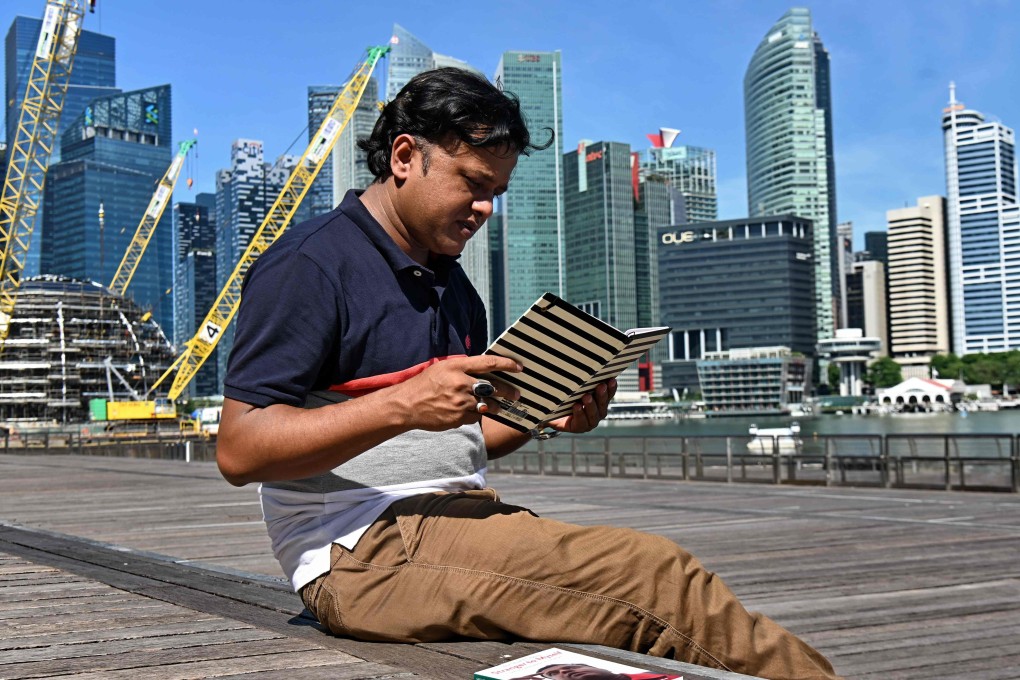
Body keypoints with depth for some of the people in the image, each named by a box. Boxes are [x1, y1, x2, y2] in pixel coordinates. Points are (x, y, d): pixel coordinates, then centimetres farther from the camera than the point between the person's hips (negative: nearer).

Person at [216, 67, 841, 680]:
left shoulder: (454, 287, 20)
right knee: (652, 575, -23)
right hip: (366, 548, -8)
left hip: (459, 515, 8)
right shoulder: (309, 265, -7)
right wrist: (403, 405, -24)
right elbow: (239, 450, -15)